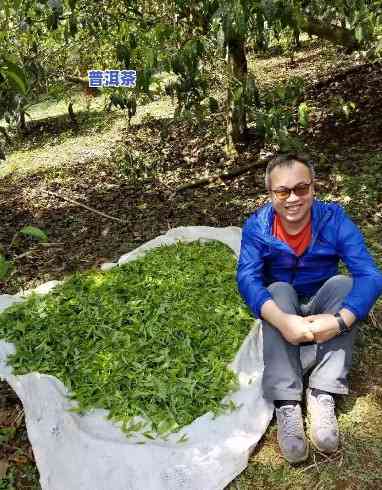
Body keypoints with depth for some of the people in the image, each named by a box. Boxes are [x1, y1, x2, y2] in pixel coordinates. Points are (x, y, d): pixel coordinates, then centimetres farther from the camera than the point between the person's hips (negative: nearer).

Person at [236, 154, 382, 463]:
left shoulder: (334, 219, -18)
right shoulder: (257, 226, -17)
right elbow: (247, 278, -30)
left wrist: (340, 321, -43)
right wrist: (282, 320, -48)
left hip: (322, 307, 1)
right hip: (282, 310, 0)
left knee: (343, 283, -27)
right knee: (279, 290, -31)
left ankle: (323, 395, -30)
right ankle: (287, 405, -36)